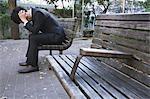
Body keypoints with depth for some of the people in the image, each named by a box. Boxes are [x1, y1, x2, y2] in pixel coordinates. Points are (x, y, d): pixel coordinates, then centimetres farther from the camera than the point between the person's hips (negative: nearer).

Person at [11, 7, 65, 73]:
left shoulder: (38, 13, -20)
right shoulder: (34, 12, 9)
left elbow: (34, 31, -23)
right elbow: (34, 30, 16)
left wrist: (25, 21, -16)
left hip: (57, 36, -11)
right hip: (55, 34, 11)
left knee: (33, 38, -19)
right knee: (31, 36, 13)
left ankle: (33, 65, -12)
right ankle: (29, 61, 16)